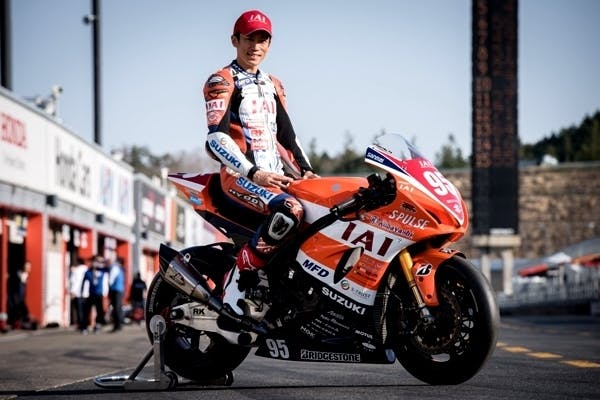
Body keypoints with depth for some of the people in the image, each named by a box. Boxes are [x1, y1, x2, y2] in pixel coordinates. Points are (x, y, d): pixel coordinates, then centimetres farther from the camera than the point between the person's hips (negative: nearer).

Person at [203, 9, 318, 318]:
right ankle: (234, 289, -30)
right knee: (289, 210, -35)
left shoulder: (273, 86, 25)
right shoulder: (222, 82, 1)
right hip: (239, 175, -8)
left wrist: (306, 170, 8)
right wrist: (253, 173, -24)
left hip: (279, 174, 8)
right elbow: (216, 138, -12)